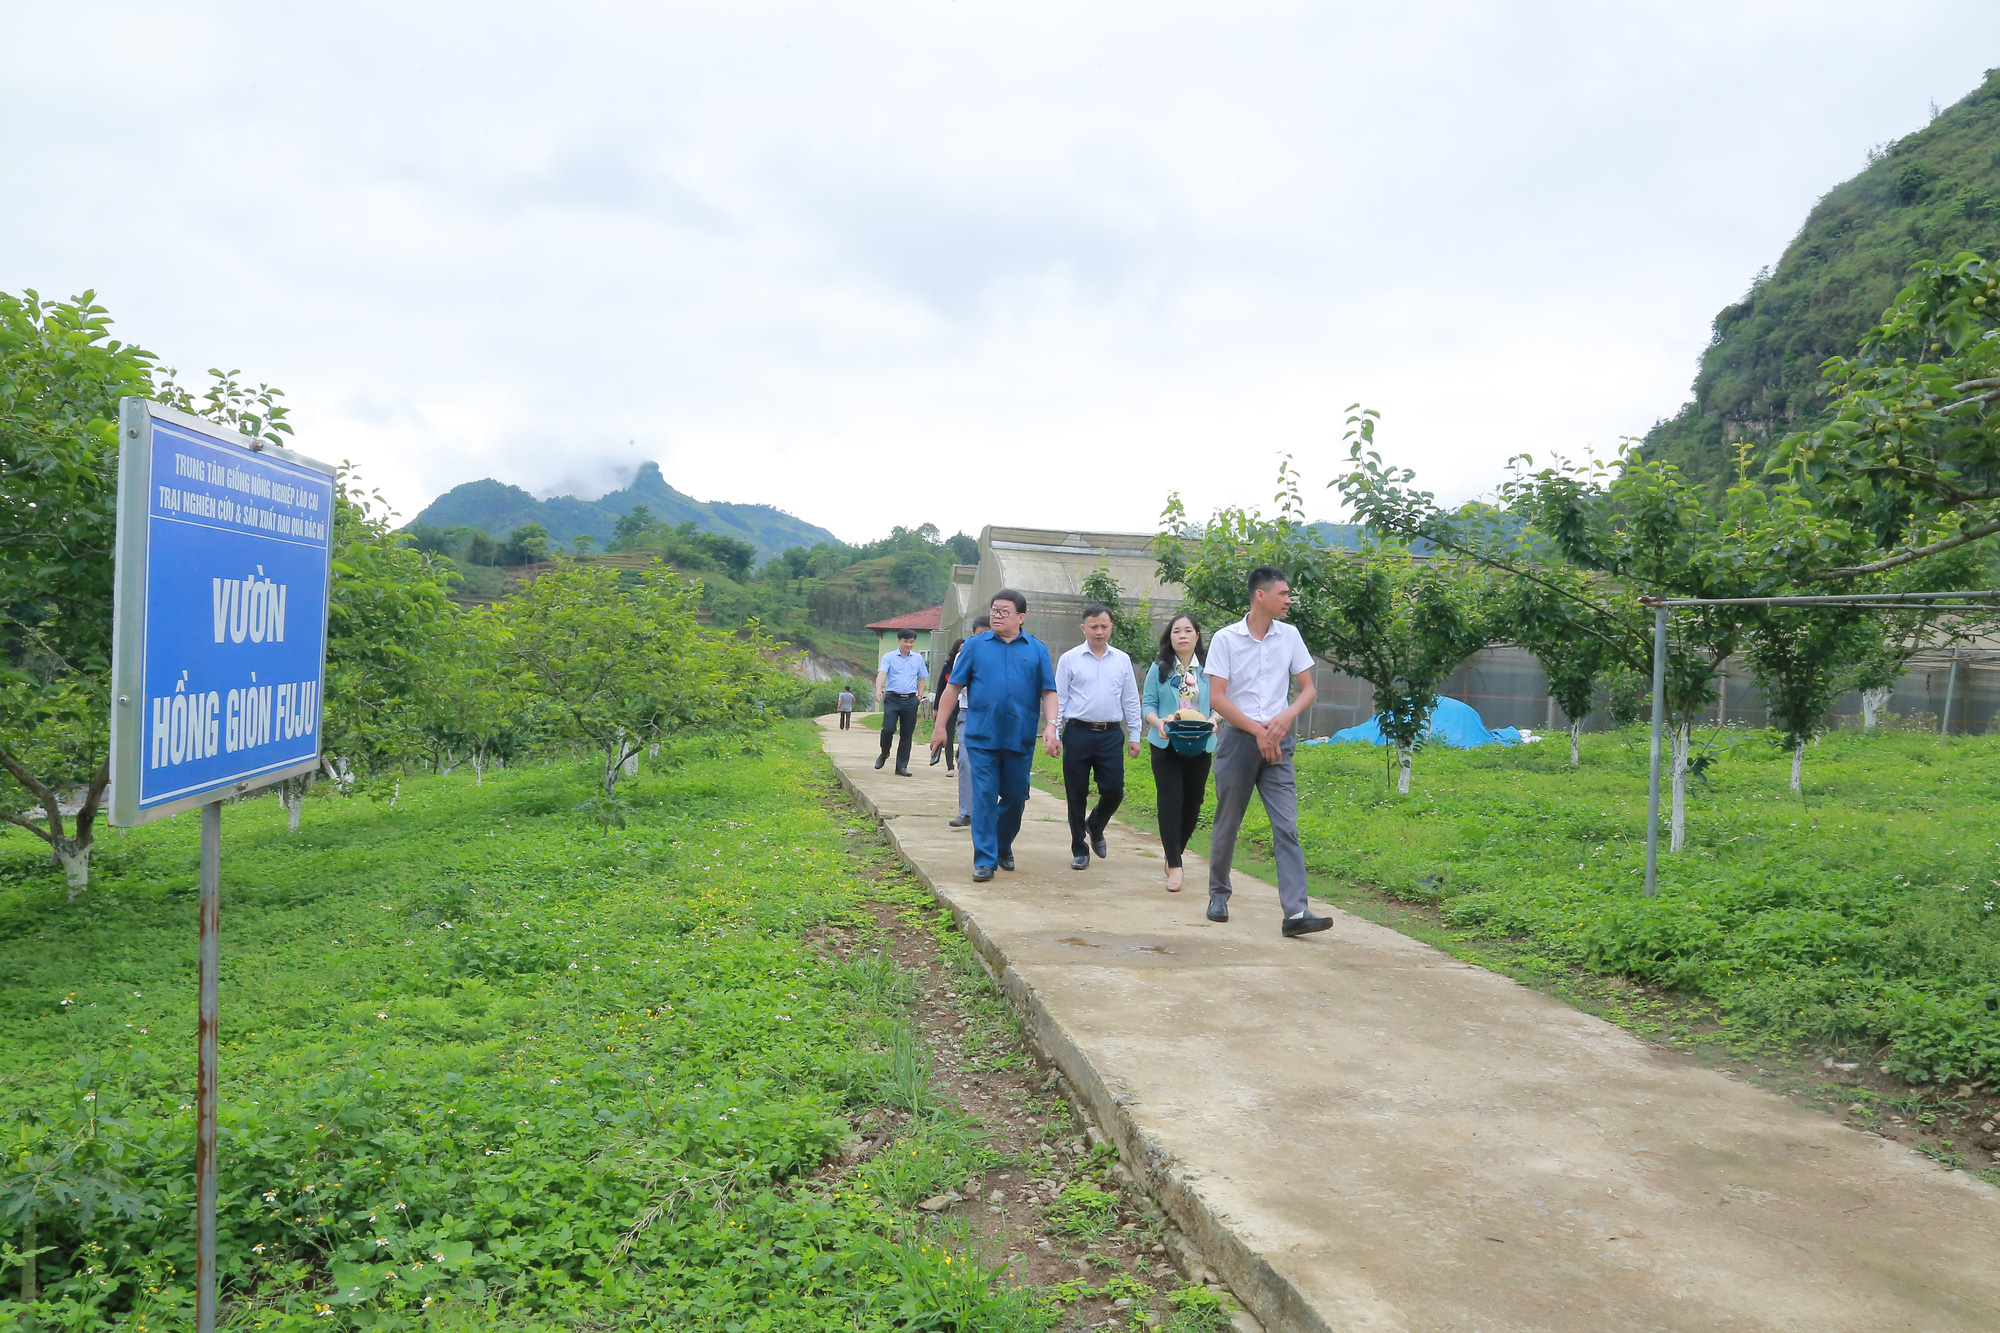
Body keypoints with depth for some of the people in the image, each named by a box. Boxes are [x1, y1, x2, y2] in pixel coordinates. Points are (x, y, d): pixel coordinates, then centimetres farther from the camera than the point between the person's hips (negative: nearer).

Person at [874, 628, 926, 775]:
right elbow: (882, 673, -11)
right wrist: (878, 690, -28)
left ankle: (902, 766, 10)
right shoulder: (889, 657, 4)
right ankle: (884, 753, 15)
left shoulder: (918, 659, 13)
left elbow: (921, 679, 19)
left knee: (907, 734, 2)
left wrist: (920, 694, 3)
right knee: (888, 728, -15)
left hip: (910, 700, 3)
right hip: (892, 698, -3)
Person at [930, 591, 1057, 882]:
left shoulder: (1036, 650, 7)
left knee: (1015, 797, 11)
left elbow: (1048, 692, 5)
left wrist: (1051, 725, -9)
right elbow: (954, 687, 5)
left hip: (1021, 738, 2)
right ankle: (984, 860, 2)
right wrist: (940, 726, 3)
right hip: (982, 737, -2)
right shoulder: (975, 645, 5)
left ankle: (1004, 846, 34)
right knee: (984, 797, -4)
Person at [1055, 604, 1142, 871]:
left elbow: (1130, 700, 13)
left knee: (1114, 790, -2)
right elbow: (1058, 699, 3)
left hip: (1111, 734, 2)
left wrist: (1134, 735, 10)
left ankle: (1095, 827, 29)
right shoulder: (1070, 659, 2)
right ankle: (1079, 849, 18)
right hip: (1078, 733, -2)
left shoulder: (1122, 660, 9)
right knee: (1077, 794, 4)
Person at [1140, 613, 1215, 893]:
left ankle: (1175, 851, 32)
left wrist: (1212, 721, -15)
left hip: (1200, 746, 2)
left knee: (1192, 803, 8)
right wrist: (1158, 723, -18)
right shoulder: (1159, 668, 3)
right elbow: (1148, 704, 2)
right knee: (1170, 802, -8)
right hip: (1166, 745, -1)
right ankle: (1174, 867, -7)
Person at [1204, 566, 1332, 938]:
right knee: (1227, 824, 7)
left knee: (1287, 826, -8)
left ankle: (1295, 912, -13)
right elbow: (1216, 697, -8)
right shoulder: (1225, 639, -4)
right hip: (1237, 737, -2)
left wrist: (1286, 717, -10)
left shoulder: (1290, 636, 6)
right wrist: (1257, 730, -13)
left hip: (1277, 742, 2)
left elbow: (1308, 689, 9)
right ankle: (1219, 894, 27)